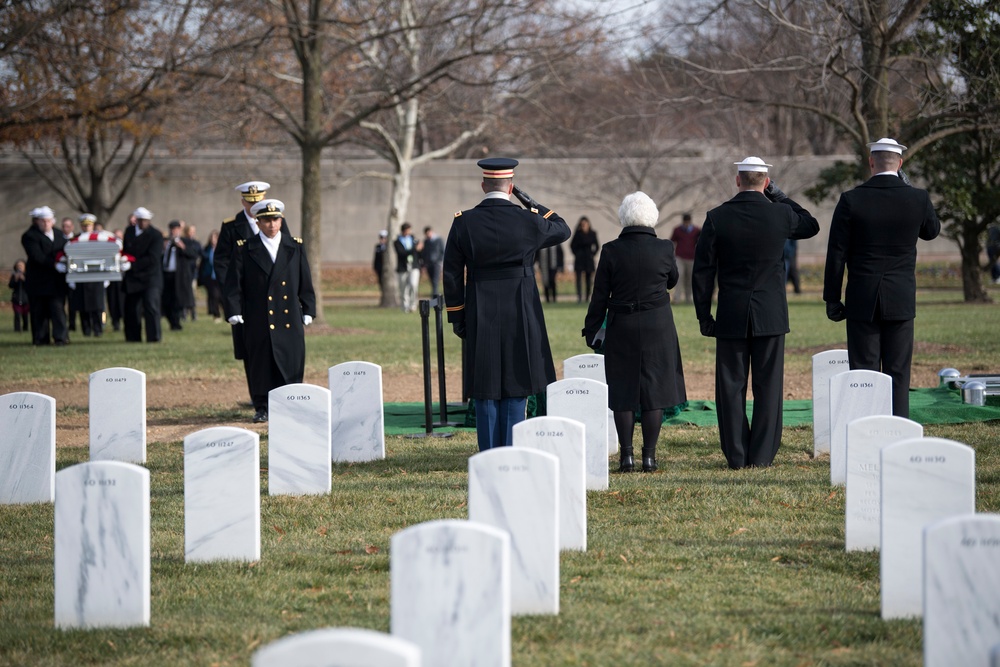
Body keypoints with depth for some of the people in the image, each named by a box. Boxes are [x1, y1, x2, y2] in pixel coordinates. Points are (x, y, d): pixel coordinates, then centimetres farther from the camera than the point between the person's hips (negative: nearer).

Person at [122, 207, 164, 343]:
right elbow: (125, 250, 20)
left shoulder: (156, 235, -10)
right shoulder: (129, 231, 8)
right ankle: (133, 337, 16)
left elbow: (152, 259, -17)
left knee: (151, 306, -14)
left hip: (150, 277, -6)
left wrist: (133, 264, -20)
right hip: (132, 278, 6)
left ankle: (153, 337, -13)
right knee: (131, 308, 7)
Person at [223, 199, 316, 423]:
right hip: (258, 320, -2)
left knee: (292, 363, -1)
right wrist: (234, 312, -6)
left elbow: (305, 283, 12)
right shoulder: (245, 249, 3)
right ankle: (262, 408, 8)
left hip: (290, 320, 2)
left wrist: (308, 311, 8)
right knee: (261, 364, 0)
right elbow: (233, 284, 2)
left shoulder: (295, 247, 10)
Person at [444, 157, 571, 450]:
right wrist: (530, 201, 12)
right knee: (515, 391, 5)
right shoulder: (528, 222, -7)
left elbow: (452, 275, 1)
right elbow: (562, 229, 14)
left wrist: (457, 318, 10)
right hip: (521, 317, -1)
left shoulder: (463, 223, -3)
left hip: (480, 318, 1)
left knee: (485, 392, 6)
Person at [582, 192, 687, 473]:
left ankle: (626, 454, 3)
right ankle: (649, 454, 3)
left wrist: (591, 331, 6)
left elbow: (600, 296, -2)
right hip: (658, 327, 0)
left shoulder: (612, 251, -7)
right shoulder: (664, 248, -6)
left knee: (622, 391, 7)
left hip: (621, 328, 0)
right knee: (654, 388, 5)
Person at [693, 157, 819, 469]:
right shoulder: (780, 214, -5)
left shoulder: (717, 218, -5)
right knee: (768, 385, 5)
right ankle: (761, 455, 3)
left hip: (731, 316, 0)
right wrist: (778, 196, 13)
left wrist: (704, 315, 6)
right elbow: (811, 226, 18)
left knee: (731, 386, 6)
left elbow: (703, 270, -3)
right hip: (771, 315, 0)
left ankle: (736, 455, 6)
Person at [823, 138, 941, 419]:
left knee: (863, 374, 3)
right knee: (898, 375, 5)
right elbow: (931, 231, 17)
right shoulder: (918, 198, -4)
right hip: (900, 301, 1)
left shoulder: (851, 200, -7)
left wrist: (832, 299, 3)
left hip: (862, 301, -1)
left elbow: (836, 254, -5)